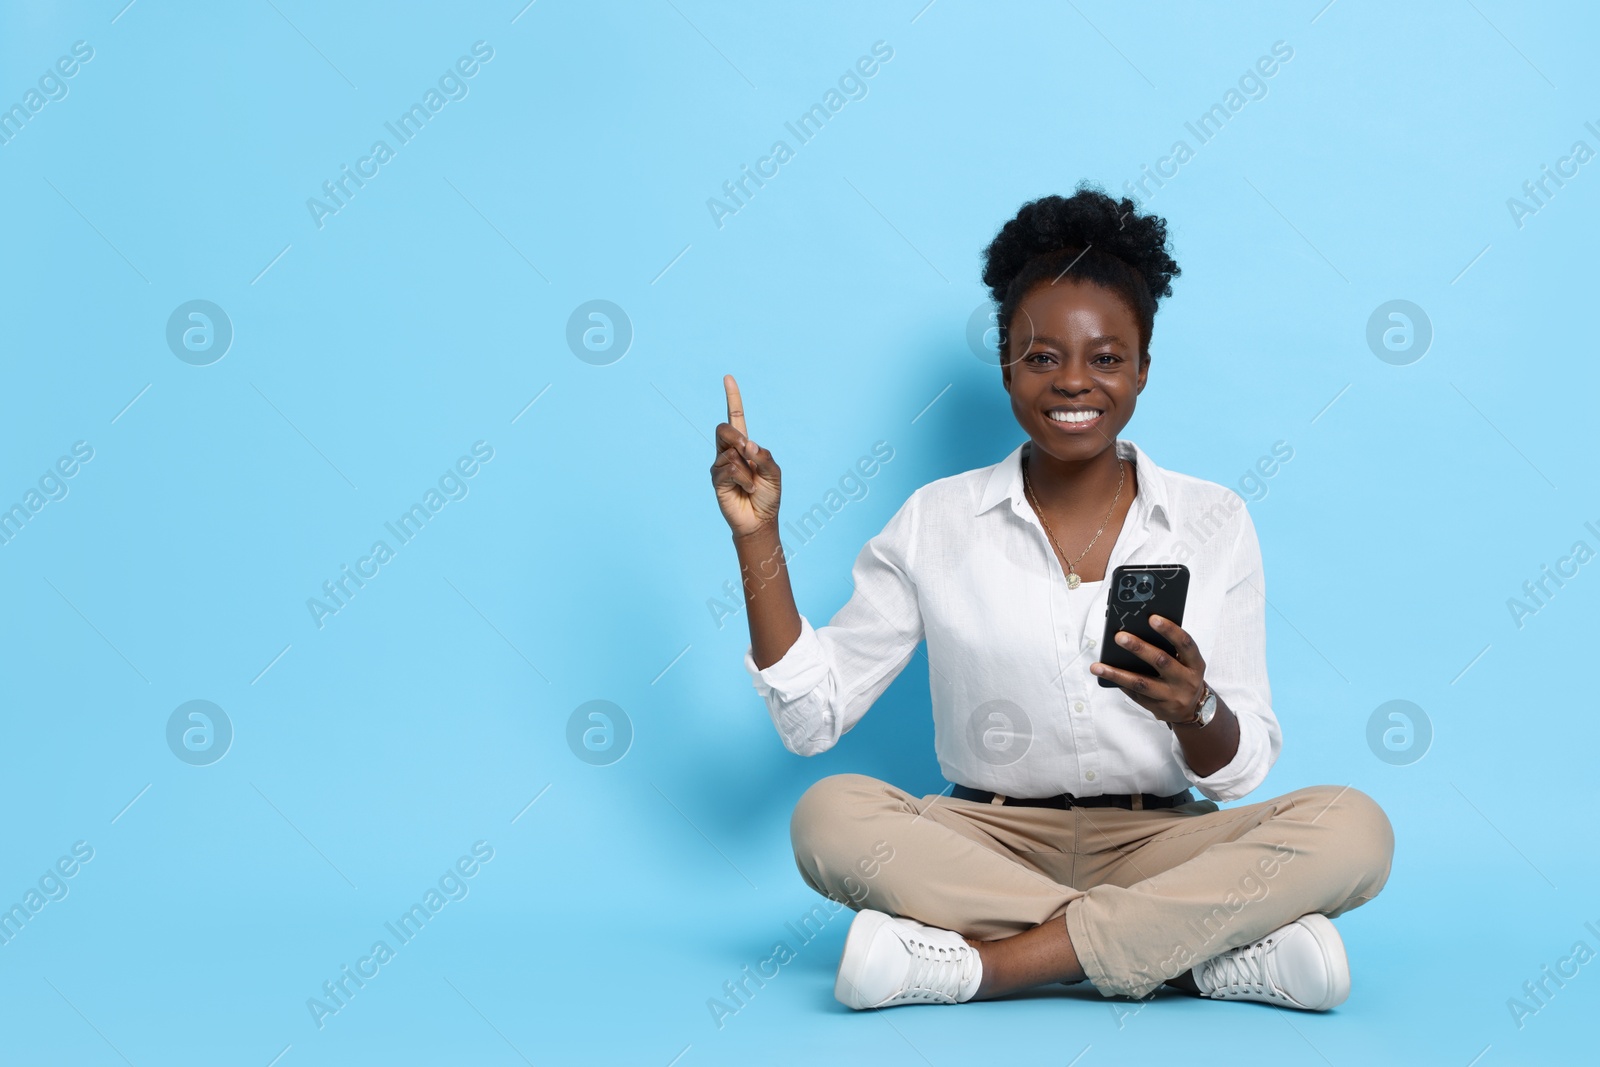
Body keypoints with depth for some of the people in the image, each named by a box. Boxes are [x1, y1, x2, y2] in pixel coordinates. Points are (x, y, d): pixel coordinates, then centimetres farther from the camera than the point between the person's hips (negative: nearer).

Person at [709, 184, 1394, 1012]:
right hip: (986, 844, 0)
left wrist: (1195, 709, -21)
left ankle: (991, 962, -28)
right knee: (831, 815, -29)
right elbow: (810, 716, 1)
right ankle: (1203, 953, -27)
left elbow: (1242, 771, 2)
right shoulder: (936, 523, 5)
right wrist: (758, 536, -5)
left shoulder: (1213, 523, 5)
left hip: (1157, 845, 0)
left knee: (1352, 827, -25)